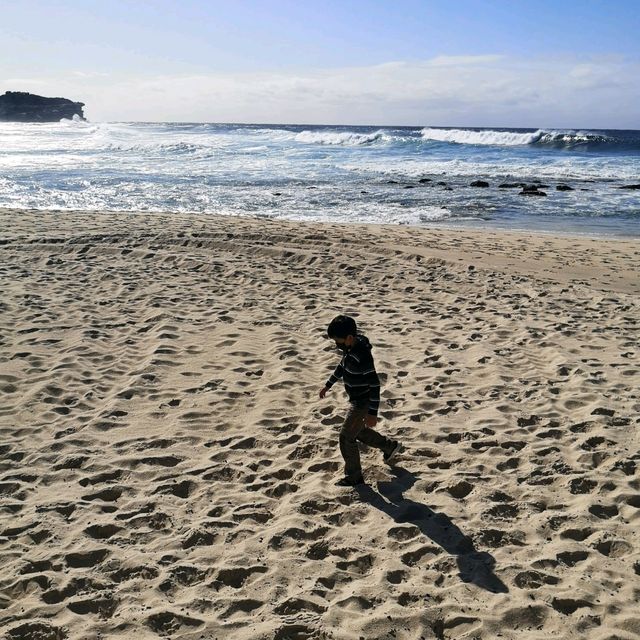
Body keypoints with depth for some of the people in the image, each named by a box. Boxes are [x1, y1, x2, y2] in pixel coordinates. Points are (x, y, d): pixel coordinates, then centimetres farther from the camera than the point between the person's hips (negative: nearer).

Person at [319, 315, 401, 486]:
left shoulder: (362, 357, -32)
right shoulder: (349, 349, -4)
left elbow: (375, 385, -29)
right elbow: (342, 366, 16)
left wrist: (372, 413, -26)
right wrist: (328, 385, 25)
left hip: (362, 403, -9)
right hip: (356, 401, 9)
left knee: (346, 436, -2)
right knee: (358, 431, 25)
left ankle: (353, 477, 12)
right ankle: (390, 446, 43)